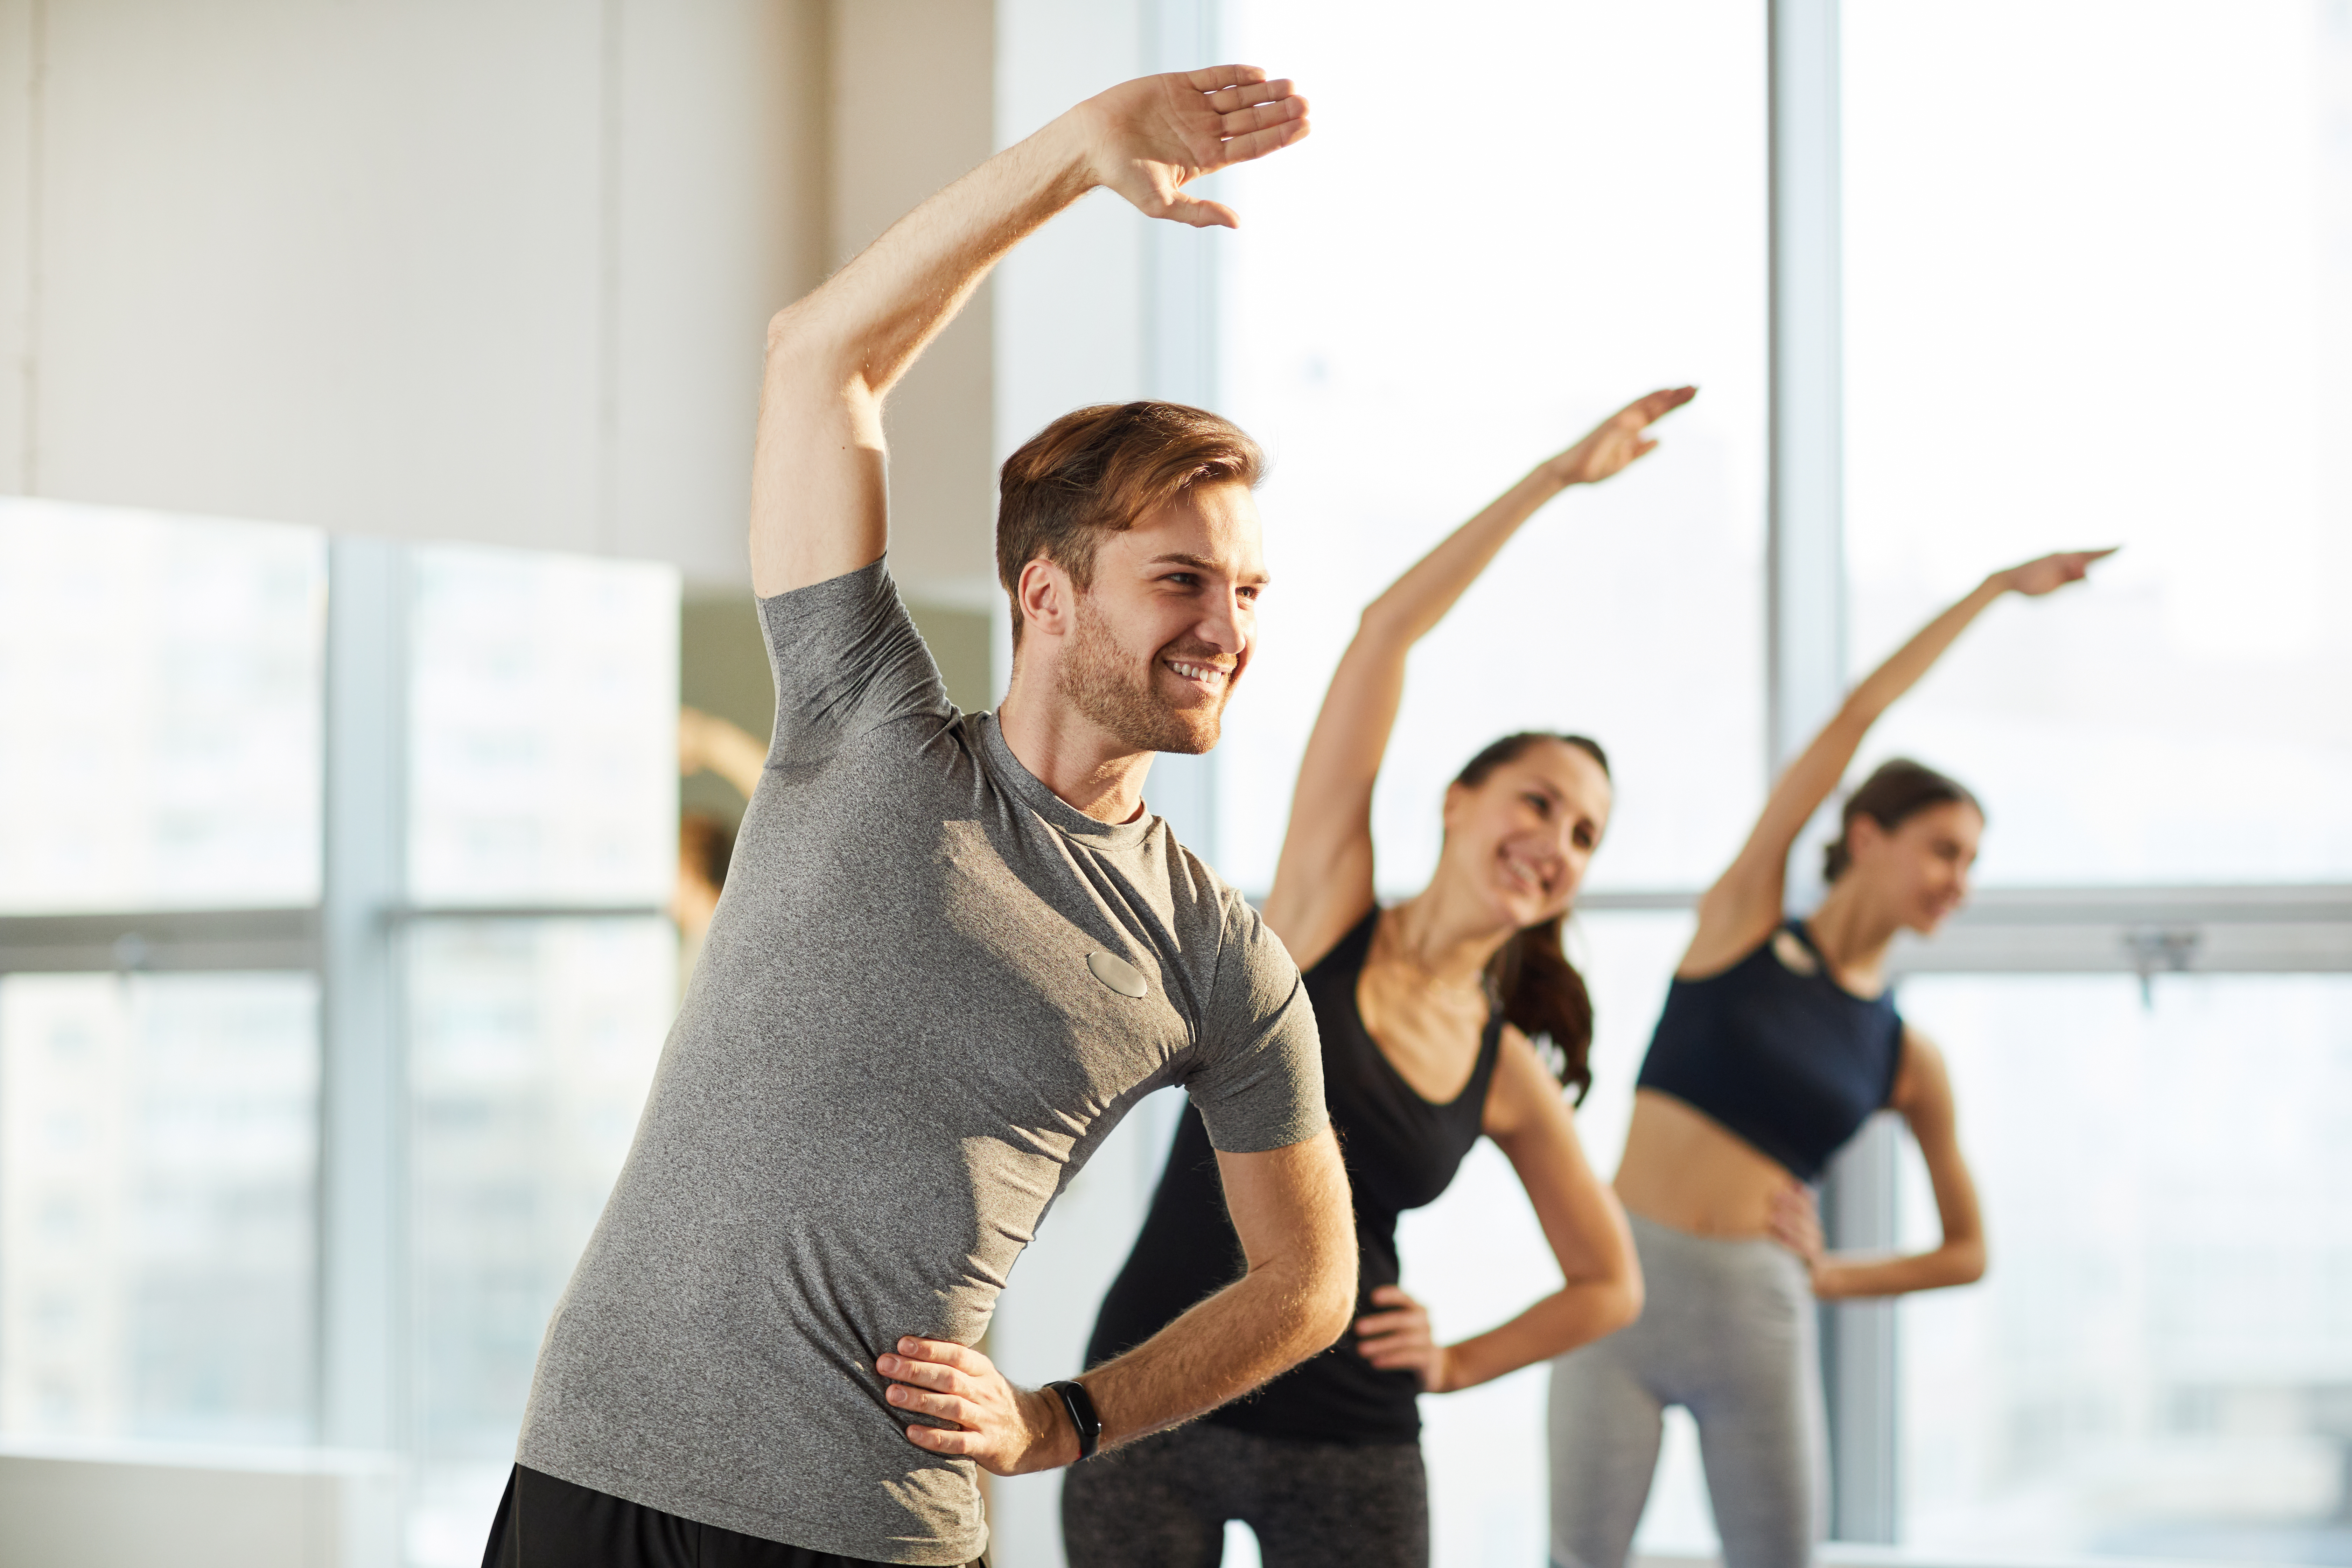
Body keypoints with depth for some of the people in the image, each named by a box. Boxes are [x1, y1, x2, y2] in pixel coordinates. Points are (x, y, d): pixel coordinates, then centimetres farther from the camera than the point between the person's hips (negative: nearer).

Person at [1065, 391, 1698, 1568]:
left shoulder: (1509, 1078, 5)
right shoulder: (1326, 907, -2)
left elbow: (1609, 1284, 19)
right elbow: (1387, 630, -8)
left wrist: (1456, 1368, 5)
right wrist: (1558, 476, -8)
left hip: (1352, 1452, 2)